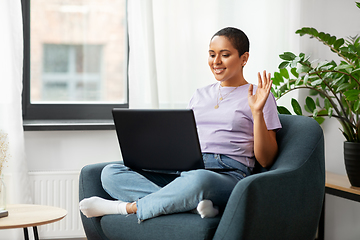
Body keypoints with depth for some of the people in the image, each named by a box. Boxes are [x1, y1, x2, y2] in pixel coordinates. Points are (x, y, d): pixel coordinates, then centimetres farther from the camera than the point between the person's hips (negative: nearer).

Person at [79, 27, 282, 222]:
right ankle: (192, 204, -30)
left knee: (198, 179, -44)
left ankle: (128, 207, -23)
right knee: (111, 173, -14)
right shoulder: (200, 95, 24)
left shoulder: (257, 96, 8)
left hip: (228, 175, -6)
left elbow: (266, 160, 1)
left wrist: (257, 112, -11)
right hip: (185, 170, 6)